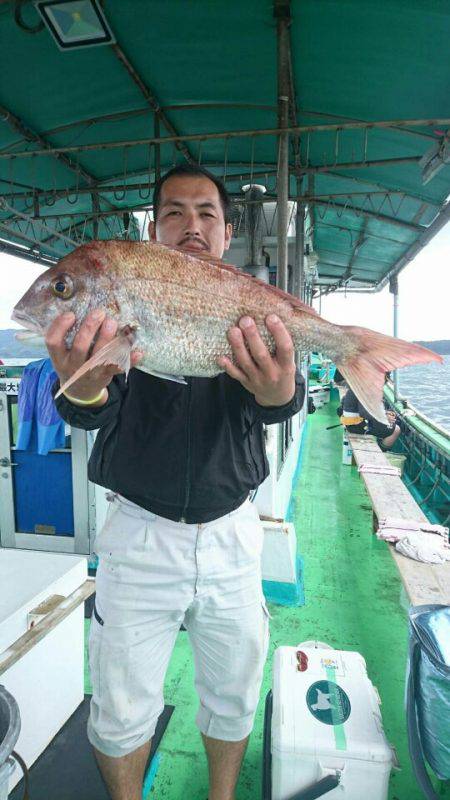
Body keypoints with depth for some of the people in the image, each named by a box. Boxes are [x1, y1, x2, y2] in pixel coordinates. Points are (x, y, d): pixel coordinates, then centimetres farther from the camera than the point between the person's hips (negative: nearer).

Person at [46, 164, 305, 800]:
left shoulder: (251, 315, 0)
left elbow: (282, 403, -17)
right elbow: (96, 414, -19)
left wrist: (279, 392, -42)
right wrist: (84, 391, -42)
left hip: (231, 533, 2)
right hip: (140, 533, -1)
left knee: (234, 698, 21)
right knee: (121, 712, 15)